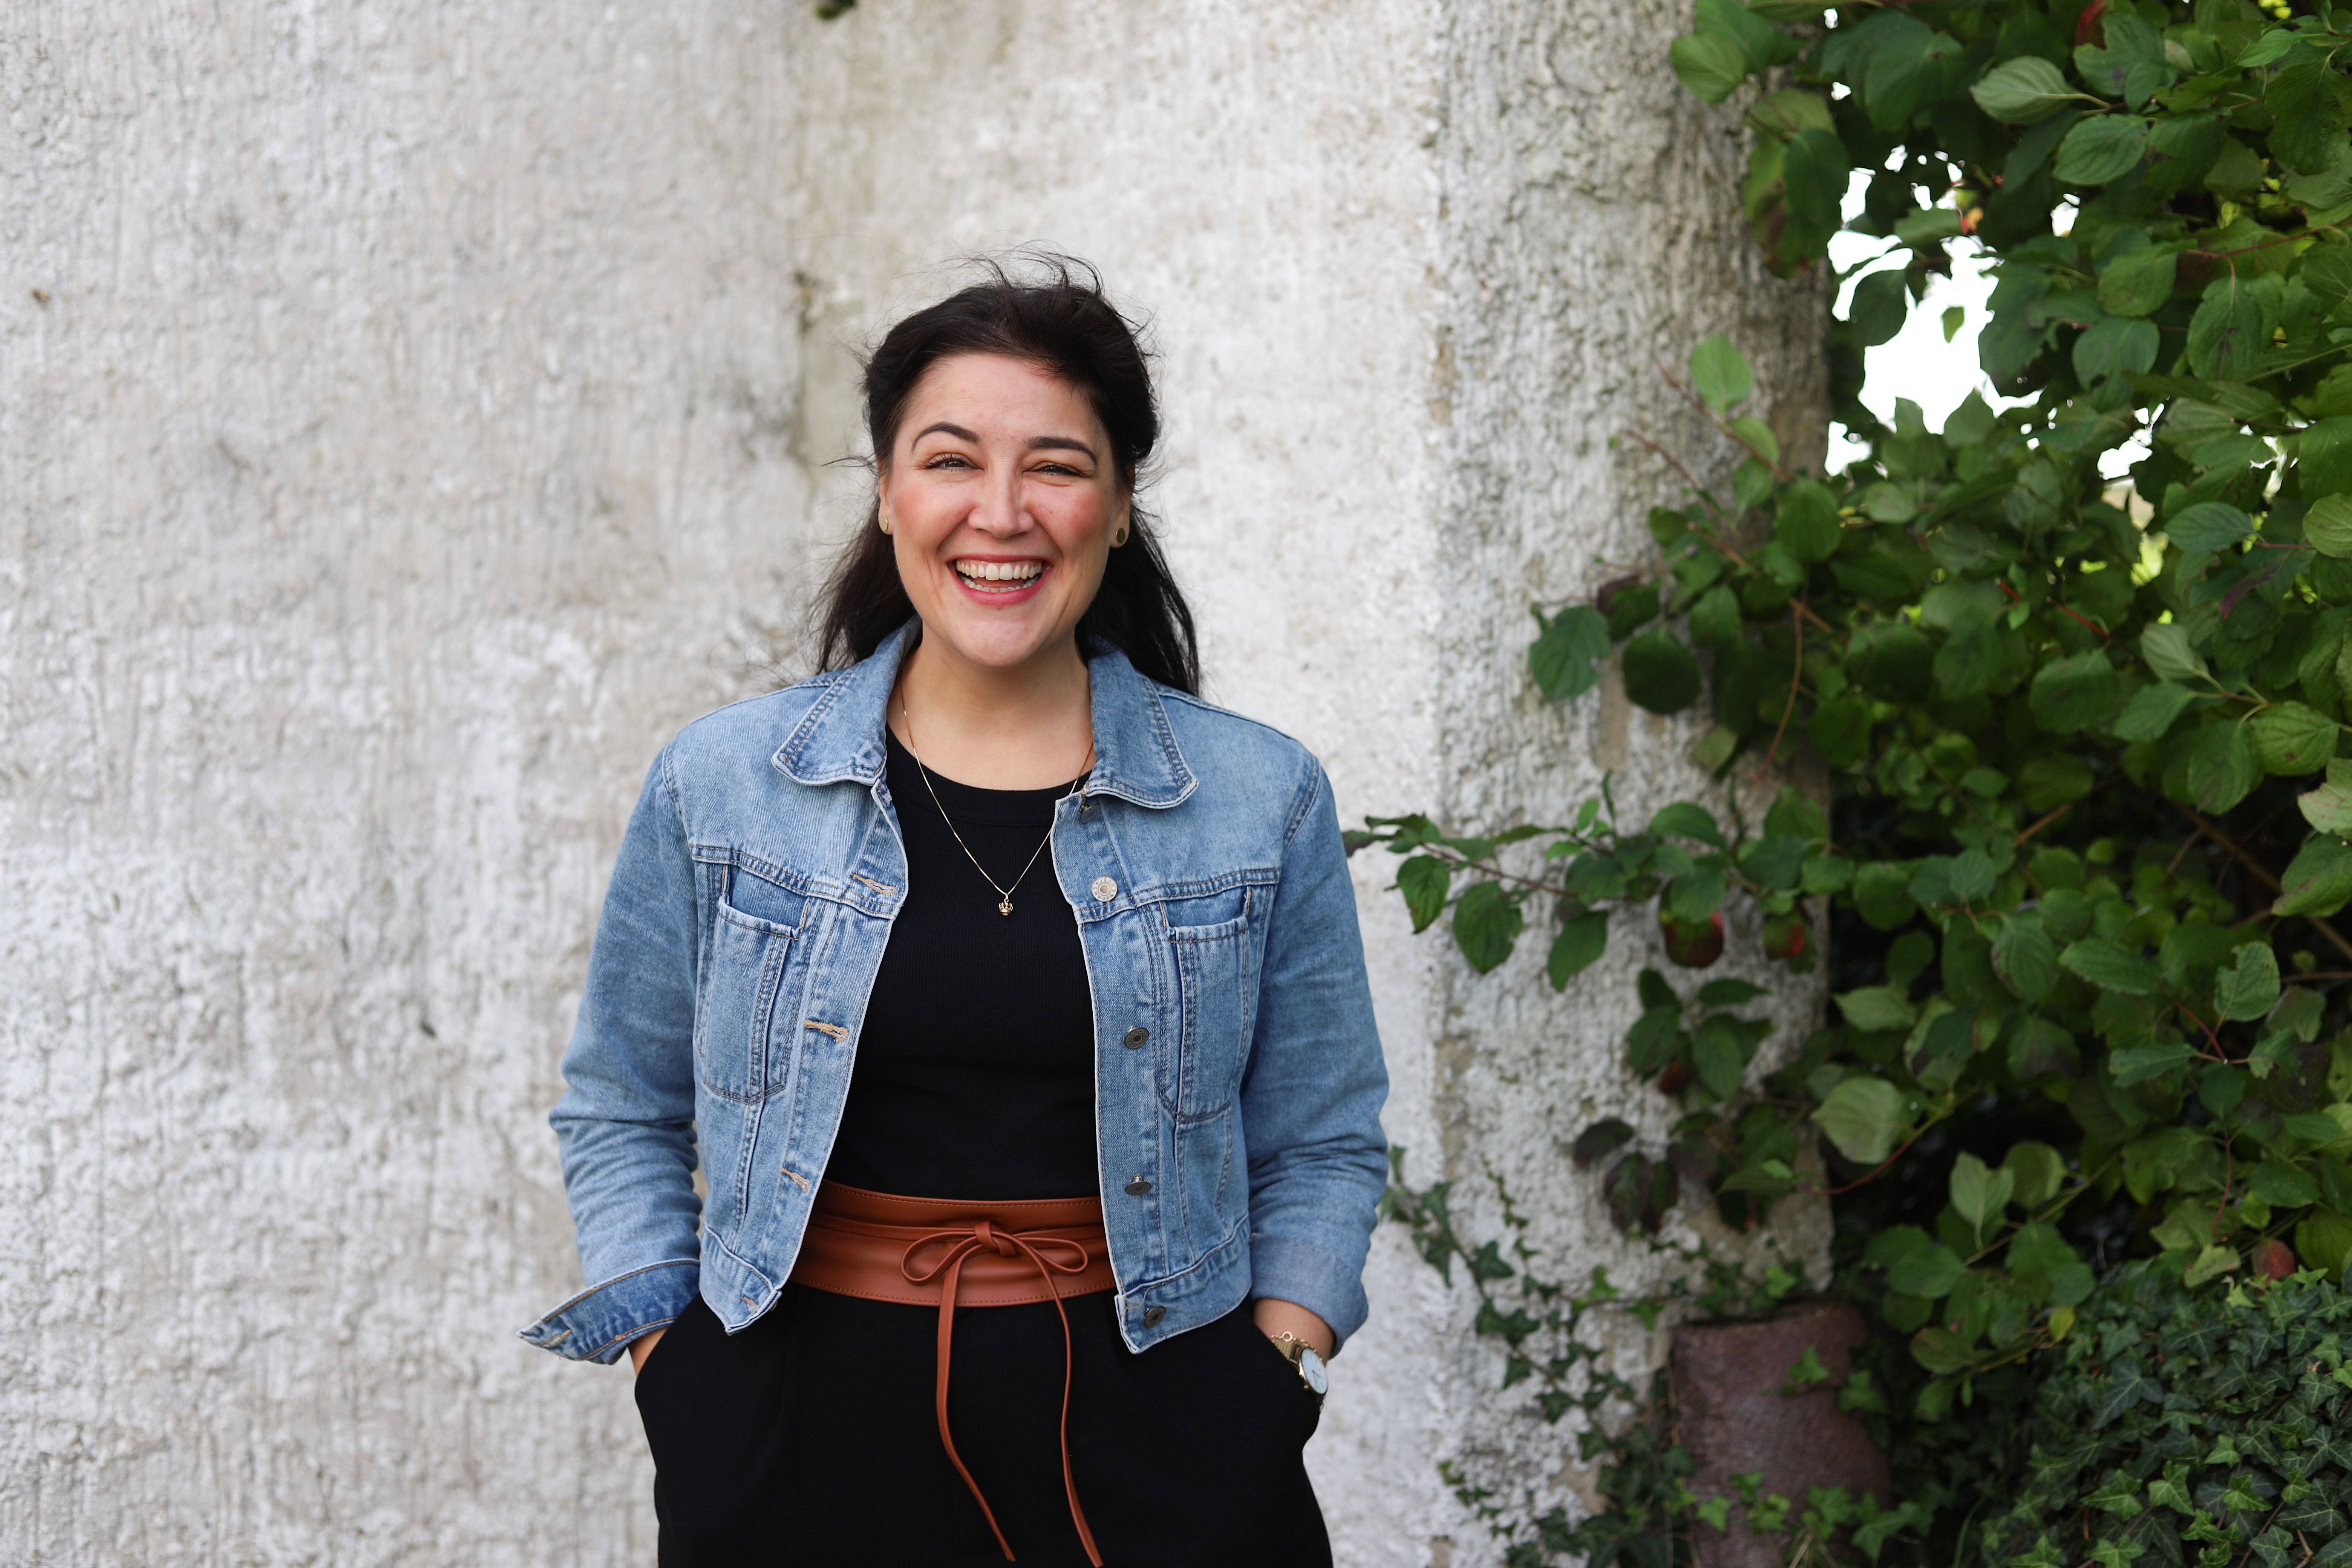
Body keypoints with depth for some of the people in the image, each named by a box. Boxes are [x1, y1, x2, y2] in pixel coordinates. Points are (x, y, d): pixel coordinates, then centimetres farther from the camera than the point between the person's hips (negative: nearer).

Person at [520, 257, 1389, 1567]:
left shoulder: (1263, 801, 1)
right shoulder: (719, 790, 1)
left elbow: (1320, 1148, 7)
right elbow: (622, 1116, 9)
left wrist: (1273, 1385, -4)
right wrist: (671, 1371, -1)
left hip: (1142, 1438, 0)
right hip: (802, 1436, 0)